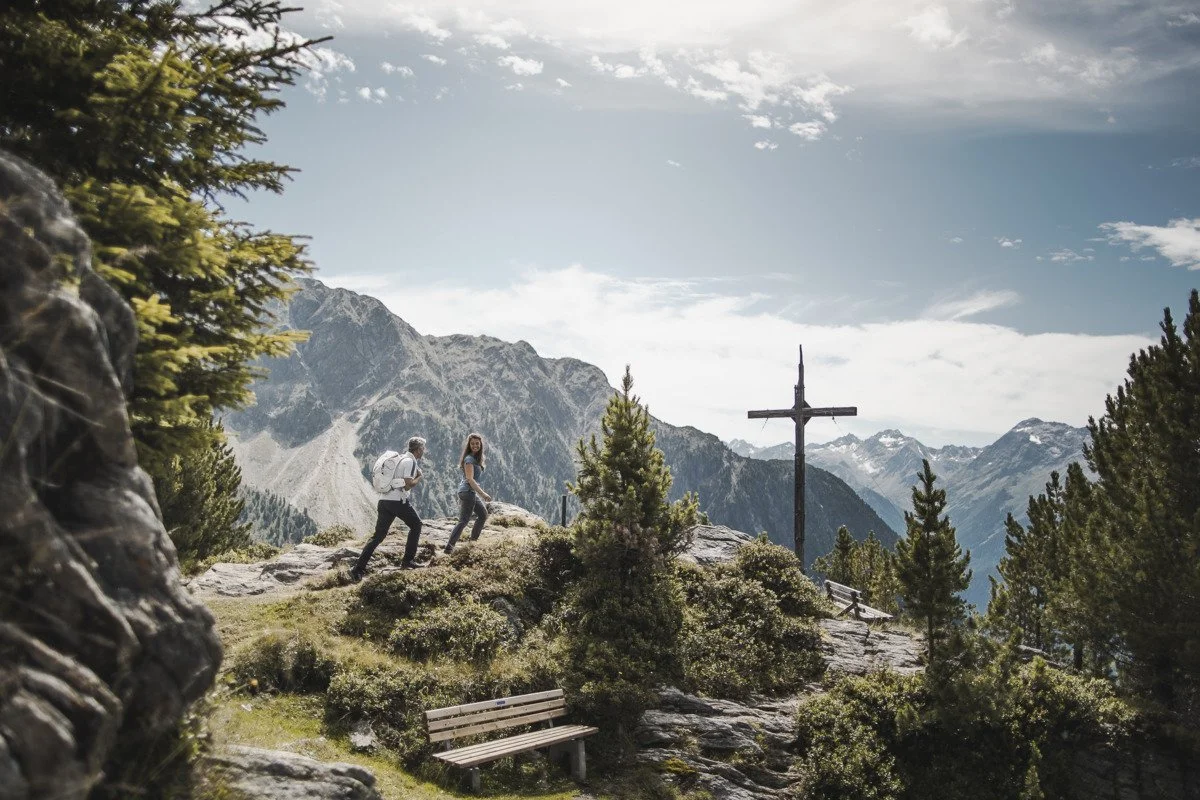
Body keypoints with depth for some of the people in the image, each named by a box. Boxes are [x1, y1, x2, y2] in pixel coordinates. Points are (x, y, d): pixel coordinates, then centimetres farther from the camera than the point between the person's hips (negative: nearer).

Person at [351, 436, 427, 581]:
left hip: (384, 500, 8)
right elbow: (407, 485, -14)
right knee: (416, 525, 13)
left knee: (378, 536, 5)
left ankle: (358, 569, -4)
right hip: (398, 501, -8)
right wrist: (419, 478, 0)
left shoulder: (401, 459, 21)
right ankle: (407, 561, 13)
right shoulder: (410, 461, -7)